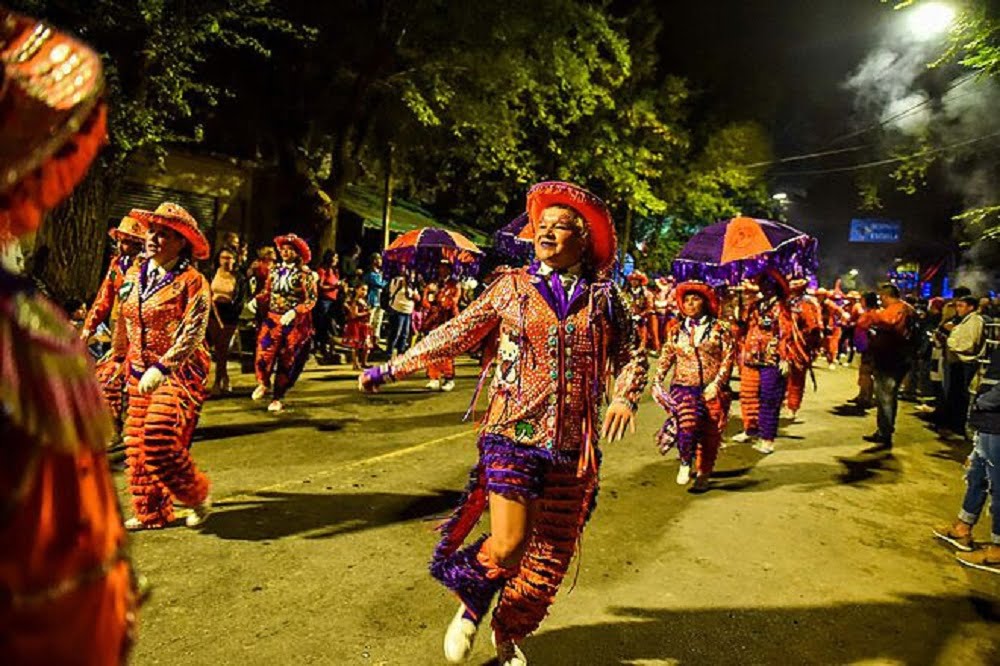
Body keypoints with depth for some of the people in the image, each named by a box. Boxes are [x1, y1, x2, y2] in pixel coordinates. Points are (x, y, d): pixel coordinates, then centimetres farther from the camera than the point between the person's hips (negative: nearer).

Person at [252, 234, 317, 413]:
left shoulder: (305, 273, -7)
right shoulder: (275, 270, 7)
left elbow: (311, 299, -11)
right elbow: (267, 292, 12)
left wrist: (294, 312, -23)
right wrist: (257, 300, -9)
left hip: (294, 322, -3)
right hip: (272, 319, 3)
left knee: (286, 360, 5)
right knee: (264, 355, -8)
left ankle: (277, 398, 19)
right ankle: (264, 384, 23)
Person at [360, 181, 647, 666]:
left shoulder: (603, 297, 6)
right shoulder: (511, 286, 3)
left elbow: (631, 356, 13)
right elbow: (455, 334, 7)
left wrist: (624, 396, -8)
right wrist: (390, 369, 8)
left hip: (574, 445, 2)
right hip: (513, 434, -2)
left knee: (550, 555, 10)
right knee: (508, 547, -11)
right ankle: (472, 605, 24)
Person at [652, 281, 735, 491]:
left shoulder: (719, 328, 1)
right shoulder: (676, 330, 10)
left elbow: (728, 358, -3)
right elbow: (666, 357, 9)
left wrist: (716, 384, -13)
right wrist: (658, 380, -5)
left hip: (712, 390, 0)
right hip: (684, 386, 1)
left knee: (709, 434, 3)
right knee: (688, 423, -23)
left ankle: (703, 475, 22)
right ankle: (685, 463, 2)